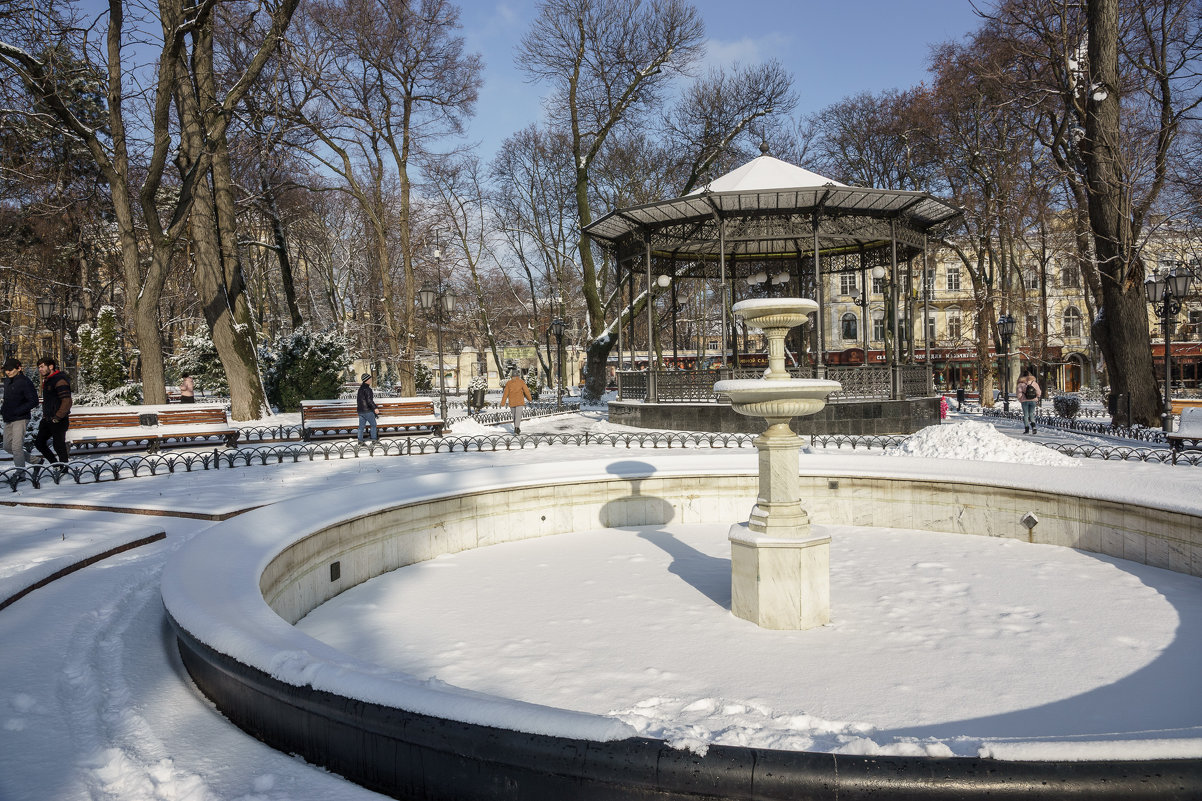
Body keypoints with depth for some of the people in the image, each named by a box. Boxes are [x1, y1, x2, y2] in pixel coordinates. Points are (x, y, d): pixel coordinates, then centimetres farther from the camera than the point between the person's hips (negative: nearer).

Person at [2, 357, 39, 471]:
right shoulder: (7, 380, 11)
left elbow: (34, 401, -18)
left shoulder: (25, 382, -14)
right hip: (8, 420, 9)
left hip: (20, 419, -9)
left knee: (16, 447, -13)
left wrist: (16, 411, -21)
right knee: (7, 446, 14)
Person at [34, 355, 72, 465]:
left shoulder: (60, 380, -15)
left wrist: (57, 418, -21)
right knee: (39, 443, 11)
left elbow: (67, 401, -22)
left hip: (58, 422, -10)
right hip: (47, 420, 10)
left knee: (59, 446, -3)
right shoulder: (47, 381, 16)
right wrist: (45, 416, 18)